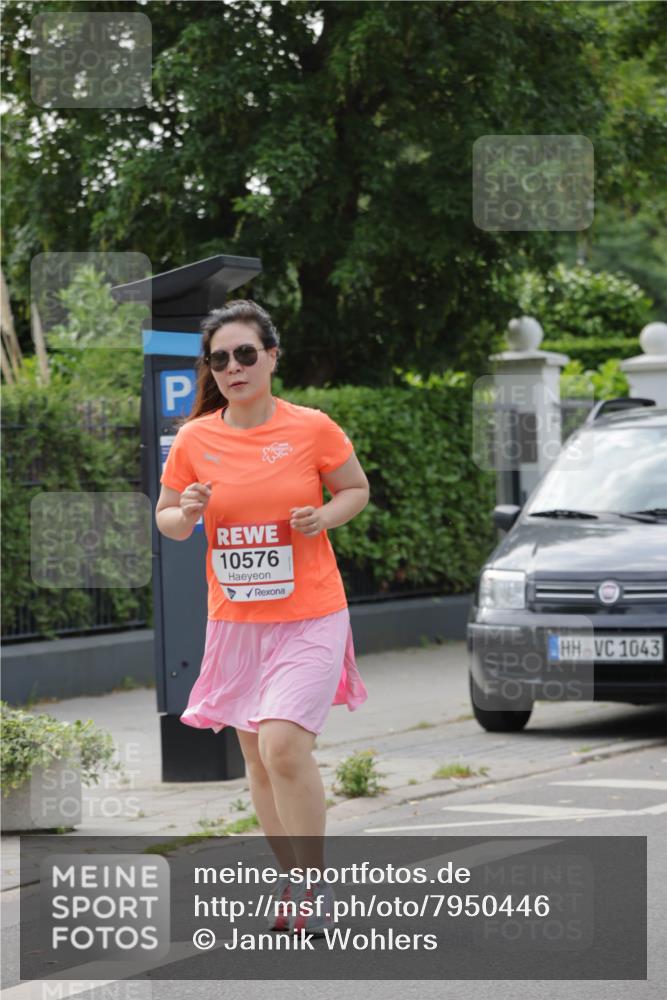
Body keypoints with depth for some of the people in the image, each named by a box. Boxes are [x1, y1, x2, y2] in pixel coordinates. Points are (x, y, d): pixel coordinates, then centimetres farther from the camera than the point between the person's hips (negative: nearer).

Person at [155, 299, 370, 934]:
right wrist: (186, 515, -13)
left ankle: (314, 882, -5)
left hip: (309, 617, -4)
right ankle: (292, 878, 26)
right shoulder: (194, 439, 0)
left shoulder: (312, 428, -6)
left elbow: (356, 488, 9)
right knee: (257, 760, 10)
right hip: (235, 620, 4)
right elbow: (166, 519, 10)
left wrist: (324, 516, -11)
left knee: (284, 746, -19)